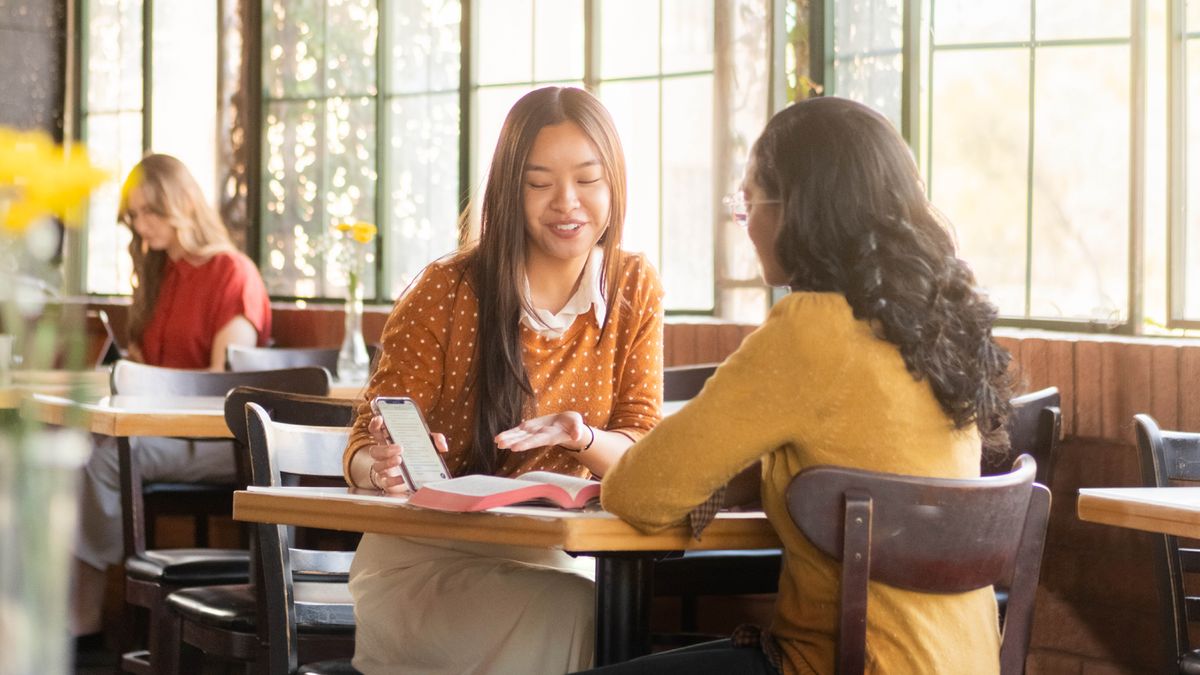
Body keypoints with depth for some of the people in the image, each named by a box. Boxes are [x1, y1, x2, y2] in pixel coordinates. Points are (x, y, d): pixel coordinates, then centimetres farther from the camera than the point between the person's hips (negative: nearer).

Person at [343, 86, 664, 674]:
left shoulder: (635, 290, 3)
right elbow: (368, 446, -4)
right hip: (427, 556, -3)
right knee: (568, 618, -31)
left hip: (553, 557, 3)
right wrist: (382, 468, -29)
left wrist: (581, 438, -24)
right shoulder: (448, 292, -7)